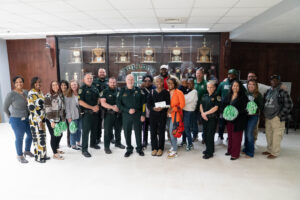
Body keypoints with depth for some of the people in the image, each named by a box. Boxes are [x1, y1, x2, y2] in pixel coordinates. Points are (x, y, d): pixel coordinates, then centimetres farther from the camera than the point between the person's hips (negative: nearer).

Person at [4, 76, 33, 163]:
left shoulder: (26, 92, 1)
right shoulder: (11, 94, -15)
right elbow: (5, 108, -8)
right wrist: (11, 117, 1)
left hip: (27, 119, 6)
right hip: (17, 120, -6)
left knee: (31, 135, 17)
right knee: (19, 138, 7)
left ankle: (27, 151, 41)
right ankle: (20, 156, 28)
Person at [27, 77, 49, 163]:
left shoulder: (40, 92, 11)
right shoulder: (31, 93, -14)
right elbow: (31, 108, -19)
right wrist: (39, 120, -19)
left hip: (42, 118, 8)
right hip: (35, 119, -8)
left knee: (42, 136, 13)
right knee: (38, 137, 0)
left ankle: (43, 155, 25)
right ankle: (38, 157, 14)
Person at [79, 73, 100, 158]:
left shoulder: (94, 88, 10)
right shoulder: (82, 89, -9)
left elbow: (98, 98, 18)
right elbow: (81, 102, -16)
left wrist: (97, 106, -2)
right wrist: (92, 107, -15)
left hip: (95, 112, 7)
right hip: (87, 113, -6)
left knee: (94, 129, 17)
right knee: (86, 131, -4)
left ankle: (93, 143, 36)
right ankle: (84, 149, 3)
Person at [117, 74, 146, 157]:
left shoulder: (138, 90, 4)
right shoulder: (122, 91, 3)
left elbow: (143, 103, 3)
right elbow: (118, 103, -3)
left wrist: (143, 114, -3)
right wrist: (128, 110, -13)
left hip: (137, 114, 0)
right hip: (126, 115, 0)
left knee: (138, 132, 7)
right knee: (127, 132, 7)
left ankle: (139, 148, 24)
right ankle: (129, 149, 25)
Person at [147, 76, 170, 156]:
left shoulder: (166, 92, 2)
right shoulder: (152, 92, 7)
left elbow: (168, 104, -2)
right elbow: (148, 104, 3)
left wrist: (162, 108, -20)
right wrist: (153, 108, -17)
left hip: (162, 114, -2)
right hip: (153, 114, 2)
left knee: (161, 132, 4)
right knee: (153, 132, 4)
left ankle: (160, 148, 19)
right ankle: (154, 148, 19)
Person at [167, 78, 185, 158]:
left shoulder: (179, 92, -8)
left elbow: (182, 104, -10)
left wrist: (173, 109, -17)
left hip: (175, 114, -5)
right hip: (168, 114, 6)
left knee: (172, 132, -8)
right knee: (170, 131, 10)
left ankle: (174, 151, 2)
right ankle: (173, 146, 27)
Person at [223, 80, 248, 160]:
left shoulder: (243, 96, -8)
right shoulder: (229, 95, 8)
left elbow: (245, 108, -10)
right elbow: (224, 104, 15)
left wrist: (237, 112, -23)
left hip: (238, 120, -5)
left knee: (236, 136, 1)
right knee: (230, 135, 14)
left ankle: (235, 154, 12)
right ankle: (230, 150, 30)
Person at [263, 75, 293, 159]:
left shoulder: (283, 92, -12)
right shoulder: (268, 91, 9)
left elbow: (289, 105, -14)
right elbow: (264, 102, 20)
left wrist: (280, 115, -13)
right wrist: (264, 112, 11)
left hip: (277, 118, -7)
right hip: (268, 117, 7)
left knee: (276, 135, 2)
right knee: (268, 134, 16)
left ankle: (275, 153, 14)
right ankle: (269, 150, 32)